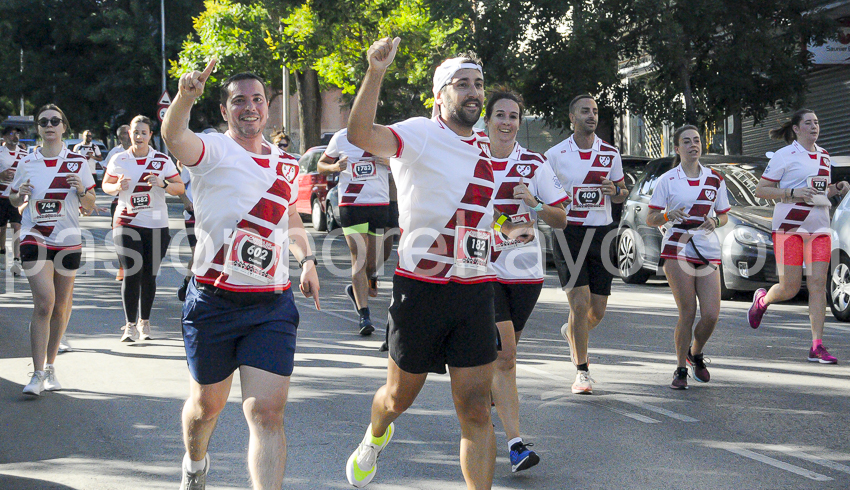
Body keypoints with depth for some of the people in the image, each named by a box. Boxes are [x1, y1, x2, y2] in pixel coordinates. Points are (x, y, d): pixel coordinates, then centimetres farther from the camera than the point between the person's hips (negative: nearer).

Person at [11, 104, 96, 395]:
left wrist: (82, 190, -14)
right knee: (44, 302, -15)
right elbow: (14, 200, 14)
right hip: (35, 238, -1)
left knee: (61, 306, 7)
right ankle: (38, 374, -13)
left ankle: (50, 366, 24)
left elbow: (89, 207, 6)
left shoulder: (77, 162, 3)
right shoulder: (27, 163, 3)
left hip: (67, 239, 2)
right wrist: (21, 195, -8)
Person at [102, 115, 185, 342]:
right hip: (127, 224, 0)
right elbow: (105, 185, 13)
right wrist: (118, 187, -9)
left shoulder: (163, 160, 2)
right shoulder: (119, 160, 3)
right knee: (131, 274, -8)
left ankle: (144, 323, 20)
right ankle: (130, 325, -2)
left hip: (156, 225, 0)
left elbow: (180, 188, 3)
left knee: (149, 276, 4)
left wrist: (162, 184, -16)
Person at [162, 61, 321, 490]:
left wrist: (306, 259, 13)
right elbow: (174, 135, -30)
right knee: (207, 403, 16)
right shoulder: (213, 149, -5)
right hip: (214, 303, -2)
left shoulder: (286, 164, 12)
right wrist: (185, 96, -51)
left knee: (267, 411, -11)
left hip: (272, 306, 3)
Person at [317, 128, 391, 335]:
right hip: (351, 204, -3)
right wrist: (334, 167, -10)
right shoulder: (341, 138, 4)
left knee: (373, 260, 9)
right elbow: (321, 165, 14)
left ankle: (355, 290, 40)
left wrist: (388, 162, -10)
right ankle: (364, 315, -15)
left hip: (380, 204, 3)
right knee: (359, 257, -13)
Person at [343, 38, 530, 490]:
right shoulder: (420, 134, -8)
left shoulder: (485, 148, 13)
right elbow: (360, 135, -29)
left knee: (475, 410, -3)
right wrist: (375, 73, -41)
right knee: (399, 397, 15)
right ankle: (375, 438, 49)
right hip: (420, 288, -4)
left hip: (475, 293, 4)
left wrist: (507, 227, 12)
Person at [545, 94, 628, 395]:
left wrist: (615, 191, -7)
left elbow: (622, 195, 16)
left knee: (597, 310, 5)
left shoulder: (610, 154, 8)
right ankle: (582, 371, -2)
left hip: (602, 233, 3)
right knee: (580, 303, -13)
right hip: (569, 233, -3)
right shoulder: (555, 154, 0)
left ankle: (571, 332, 39)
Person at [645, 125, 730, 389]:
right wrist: (667, 215, -17)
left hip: (708, 251, 3)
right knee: (688, 313, -9)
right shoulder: (667, 180, 3)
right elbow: (650, 219, 3)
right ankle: (680, 369, 7)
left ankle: (696, 355, 23)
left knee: (711, 315, -6)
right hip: (677, 250, -3)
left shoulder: (715, 179, 11)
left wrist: (715, 221, -5)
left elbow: (724, 216, 18)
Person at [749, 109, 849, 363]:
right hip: (789, 227, -5)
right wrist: (792, 193, -18)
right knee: (790, 288, -5)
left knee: (818, 284, -5)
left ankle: (817, 347, -4)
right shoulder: (784, 156, -4)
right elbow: (760, 190, -5)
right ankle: (762, 300, 30)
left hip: (819, 228, 5)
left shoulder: (824, 155, 15)